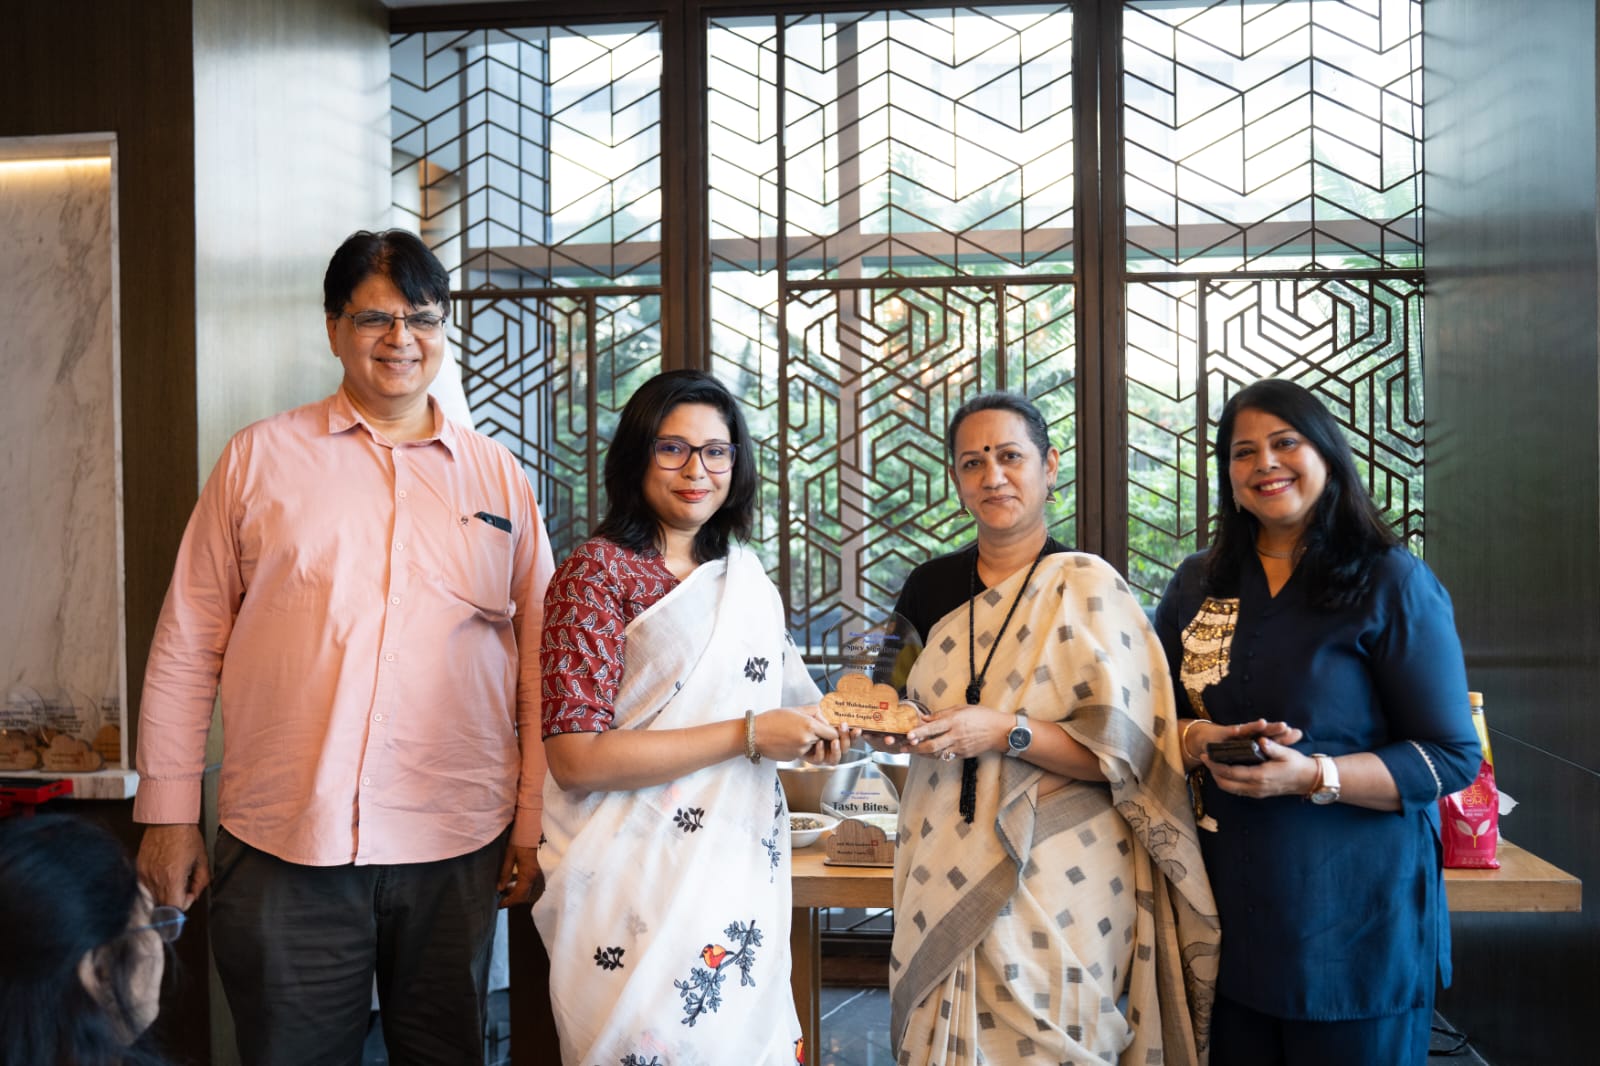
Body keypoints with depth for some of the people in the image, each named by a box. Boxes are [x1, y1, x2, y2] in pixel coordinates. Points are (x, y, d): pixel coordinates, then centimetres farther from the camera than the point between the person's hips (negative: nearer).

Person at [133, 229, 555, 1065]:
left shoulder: (497, 477, 8)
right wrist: (168, 813, 3)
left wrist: (535, 822, 5)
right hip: (282, 842, -1)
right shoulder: (260, 457, 5)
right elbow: (187, 645, 6)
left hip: (453, 844, 1)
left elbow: (539, 658, 9)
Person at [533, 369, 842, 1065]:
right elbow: (576, 758, -18)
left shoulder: (746, 577, 10)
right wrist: (749, 735, -18)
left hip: (743, 876, 6)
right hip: (643, 887, -6)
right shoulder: (598, 573, -9)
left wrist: (814, 732, 0)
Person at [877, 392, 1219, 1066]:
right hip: (945, 878, 5)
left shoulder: (1088, 588, -7)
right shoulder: (930, 587, 7)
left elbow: (1126, 752, -12)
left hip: (1057, 884, -4)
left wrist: (1006, 731, -22)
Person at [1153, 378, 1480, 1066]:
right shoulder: (1199, 584, 8)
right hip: (1231, 906, 4)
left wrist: (1313, 776, -22)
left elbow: (1453, 758, -9)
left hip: (1356, 918, -4)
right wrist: (1196, 741, -10)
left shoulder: (1393, 583, -6)